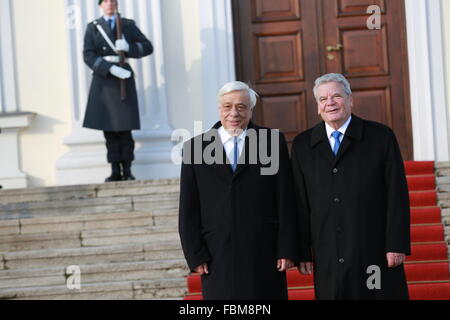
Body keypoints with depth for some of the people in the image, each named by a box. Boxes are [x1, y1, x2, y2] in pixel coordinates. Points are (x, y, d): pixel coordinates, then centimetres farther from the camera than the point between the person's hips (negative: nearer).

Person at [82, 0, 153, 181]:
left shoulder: (128, 25, 11)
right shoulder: (93, 28, 9)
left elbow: (148, 47, 6)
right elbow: (88, 56, -3)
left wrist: (128, 47, -14)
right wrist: (111, 68, -17)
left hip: (124, 80, 0)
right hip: (103, 81, 1)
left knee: (125, 127, -4)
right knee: (108, 129, -1)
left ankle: (127, 171, -1)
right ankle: (115, 171, 3)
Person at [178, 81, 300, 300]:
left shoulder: (272, 141, 6)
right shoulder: (196, 148, 7)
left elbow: (285, 200, 3)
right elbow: (188, 210, 6)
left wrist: (287, 250, -3)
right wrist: (195, 255, -1)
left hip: (265, 255, 0)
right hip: (217, 258, 0)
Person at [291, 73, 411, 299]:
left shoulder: (381, 136, 2)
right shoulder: (303, 145, 8)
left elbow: (397, 194, -2)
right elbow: (300, 203, 6)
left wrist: (398, 245, -8)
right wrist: (302, 253, 2)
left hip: (375, 253, -2)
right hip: (328, 261, 2)